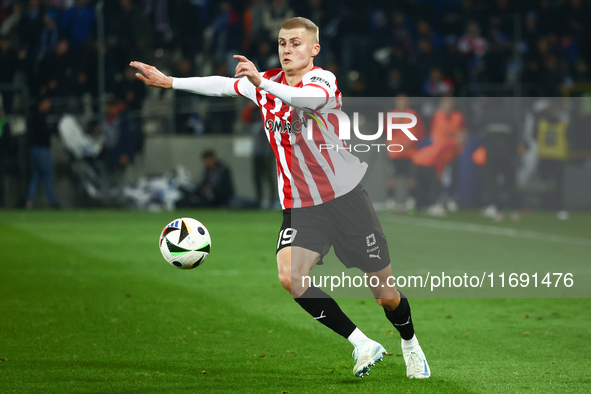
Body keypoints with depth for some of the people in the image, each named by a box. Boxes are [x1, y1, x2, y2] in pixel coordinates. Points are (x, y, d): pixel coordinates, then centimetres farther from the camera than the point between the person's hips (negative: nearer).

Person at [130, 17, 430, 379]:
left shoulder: (322, 79, -15)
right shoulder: (268, 82, 6)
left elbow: (312, 98, -39)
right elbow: (223, 85, 20)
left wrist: (261, 83, -52)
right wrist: (169, 81, 17)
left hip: (346, 198, -5)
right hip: (299, 206, 5)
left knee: (385, 294, 3)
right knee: (290, 277, -24)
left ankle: (410, 344, 37)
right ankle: (363, 345, -10)